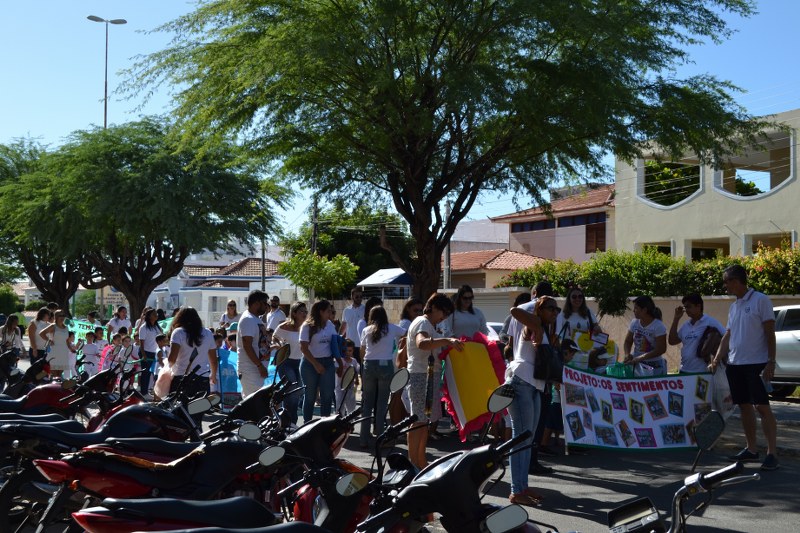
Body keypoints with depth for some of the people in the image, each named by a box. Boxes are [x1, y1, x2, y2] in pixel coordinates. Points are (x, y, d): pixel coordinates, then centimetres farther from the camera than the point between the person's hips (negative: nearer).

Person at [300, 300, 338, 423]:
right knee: (310, 396, 4)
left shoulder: (330, 325, 7)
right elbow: (304, 348, -11)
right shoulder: (308, 326, -8)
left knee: (327, 395, 3)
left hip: (327, 363, 4)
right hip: (310, 363, -4)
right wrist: (316, 364, -15)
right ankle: (307, 424, 14)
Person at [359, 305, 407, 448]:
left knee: (367, 403, 7)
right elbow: (407, 333, 20)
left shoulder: (366, 330, 8)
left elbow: (362, 352, 11)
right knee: (382, 404, 2)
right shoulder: (392, 328, 5)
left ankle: (364, 439, 7)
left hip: (369, 366, 1)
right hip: (386, 366, -1)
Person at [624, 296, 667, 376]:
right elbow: (628, 342, 11)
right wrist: (627, 354, -11)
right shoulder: (634, 323, 4)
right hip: (636, 364, 5)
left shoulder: (658, 326, -13)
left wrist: (640, 358, -24)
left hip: (654, 366, -5)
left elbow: (661, 349, -17)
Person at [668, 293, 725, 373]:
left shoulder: (711, 323, -6)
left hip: (702, 372, -6)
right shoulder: (686, 325, 13)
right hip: (684, 371, 6)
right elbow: (672, 341, 11)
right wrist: (676, 319, 7)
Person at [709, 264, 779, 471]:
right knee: (744, 406, 11)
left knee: (762, 407, -8)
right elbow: (728, 336, 17)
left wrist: (771, 362, -14)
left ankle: (772, 453, -6)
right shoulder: (733, 307, 14)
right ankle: (751, 449, 20)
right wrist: (716, 359, 7)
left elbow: (770, 333, -9)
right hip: (735, 364, 7)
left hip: (756, 364, -7)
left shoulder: (760, 300, -7)